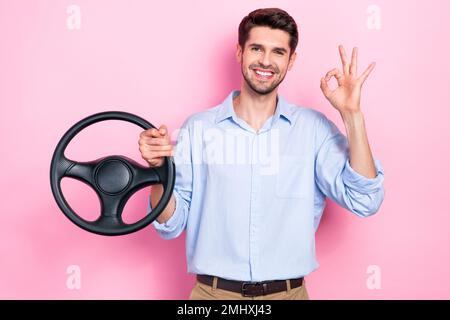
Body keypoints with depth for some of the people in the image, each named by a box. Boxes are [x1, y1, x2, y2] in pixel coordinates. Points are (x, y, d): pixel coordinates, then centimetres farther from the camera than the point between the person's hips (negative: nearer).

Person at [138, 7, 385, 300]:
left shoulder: (314, 127, -3)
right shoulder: (198, 127, -5)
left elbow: (365, 201, -12)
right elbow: (170, 225, -3)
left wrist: (352, 114, -17)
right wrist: (159, 168, -21)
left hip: (289, 292, 1)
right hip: (214, 292, 0)